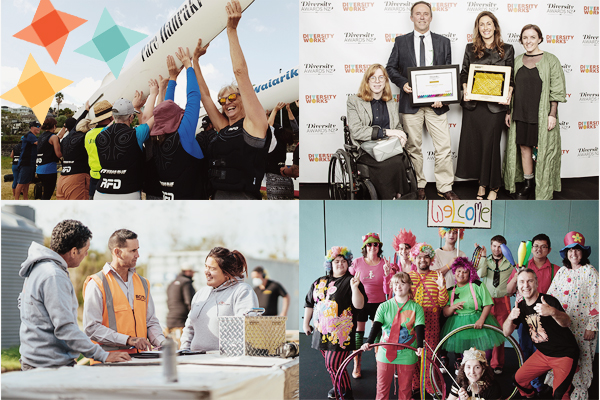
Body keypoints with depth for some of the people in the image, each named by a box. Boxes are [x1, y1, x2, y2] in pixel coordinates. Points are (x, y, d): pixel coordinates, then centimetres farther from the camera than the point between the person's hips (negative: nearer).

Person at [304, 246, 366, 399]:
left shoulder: (350, 281, -4)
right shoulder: (320, 282, 11)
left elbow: (359, 305, -15)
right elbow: (310, 303, 20)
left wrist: (355, 287, -28)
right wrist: (306, 323, 21)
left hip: (340, 333, -6)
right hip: (322, 330, 6)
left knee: (334, 364, -11)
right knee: (330, 363, 14)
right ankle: (338, 387, 34)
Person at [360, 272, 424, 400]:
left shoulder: (416, 308, 0)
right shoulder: (384, 306, 2)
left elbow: (419, 328, -10)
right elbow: (376, 326, -7)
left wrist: (420, 346, -27)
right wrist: (369, 342, -24)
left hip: (407, 355, -1)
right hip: (386, 354, 1)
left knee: (405, 387, 8)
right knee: (382, 386, 5)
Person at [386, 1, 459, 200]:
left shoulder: (443, 42, 9)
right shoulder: (401, 41, 7)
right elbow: (391, 67, 8)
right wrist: (403, 83, -11)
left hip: (436, 102, 0)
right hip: (411, 101, 0)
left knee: (443, 147, -2)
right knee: (413, 147, 6)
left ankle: (445, 187, 8)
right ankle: (418, 186, 18)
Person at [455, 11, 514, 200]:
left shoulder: (507, 49, 6)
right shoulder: (471, 48, 10)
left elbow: (511, 77, 5)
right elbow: (464, 73, 10)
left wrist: (508, 94, -12)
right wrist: (465, 89, -8)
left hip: (495, 105, -2)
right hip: (473, 104, 2)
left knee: (491, 144, 1)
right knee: (473, 143, 2)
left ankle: (493, 186, 15)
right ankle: (482, 182, 18)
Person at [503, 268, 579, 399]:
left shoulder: (548, 301, -20)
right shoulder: (521, 306, 1)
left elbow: (567, 323, -33)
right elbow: (506, 333, -2)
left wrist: (553, 312, -54)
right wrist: (510, 318, -24)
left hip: (564, 354, -7)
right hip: (543, 353, 7)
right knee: (519, 379, 11)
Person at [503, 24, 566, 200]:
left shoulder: (550, 60, -4)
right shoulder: (517, 61, 9)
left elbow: (556, 90, -6)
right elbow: (511, 88, 14)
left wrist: (552, 114, -12)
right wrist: (509, 111, 9)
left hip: (541, 114, -4)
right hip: (520, 113, 4)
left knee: (542, 151, -1)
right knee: (524, 147, 8)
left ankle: (544, 191, 8)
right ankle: (528, 184, 21)